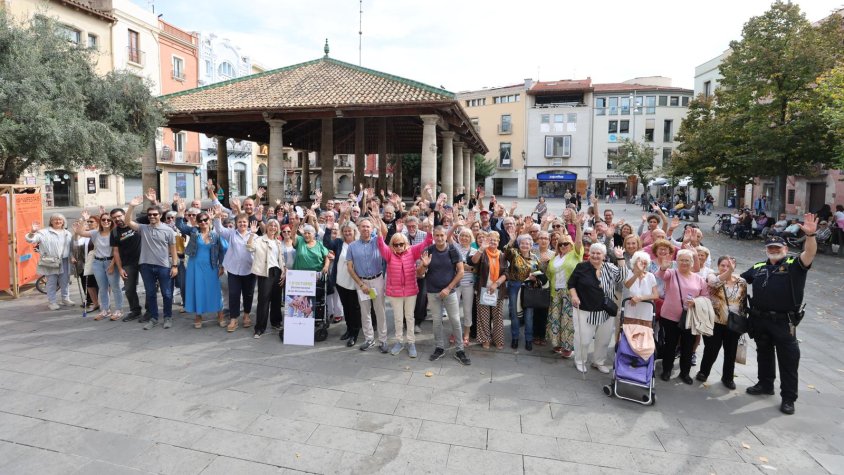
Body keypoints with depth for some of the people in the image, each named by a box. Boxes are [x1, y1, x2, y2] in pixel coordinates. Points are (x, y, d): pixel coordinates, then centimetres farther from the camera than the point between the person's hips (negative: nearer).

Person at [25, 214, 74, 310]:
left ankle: (65, 299, 28)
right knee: (51, 283, 2)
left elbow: (72, 247, 13)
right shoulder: (44, 232, -4)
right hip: (50, 262, -4)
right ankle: (51, 302, 11)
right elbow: (30, 239, -14)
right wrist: (32, 232, -33)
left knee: (65, 281, 14)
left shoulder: (67, 233, 11)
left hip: (64, 262, 4)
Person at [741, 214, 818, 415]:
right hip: (760, 320, 5)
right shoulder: (758, 268, 11)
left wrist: (810, 235, -37)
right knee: (764, 354, 19)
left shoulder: (794, 265, -3)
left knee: (788, 359, 3)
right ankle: (765, 384, 36)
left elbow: (809, 254, -22)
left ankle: (788, 398, 14)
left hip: (784, 322, -5)